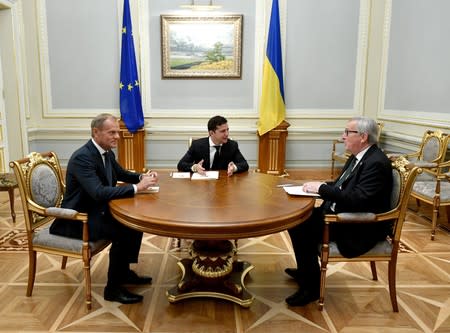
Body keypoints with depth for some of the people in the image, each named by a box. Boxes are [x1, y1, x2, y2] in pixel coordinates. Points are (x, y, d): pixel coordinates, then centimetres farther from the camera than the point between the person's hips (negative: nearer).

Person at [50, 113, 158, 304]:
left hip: (97, 211, 9)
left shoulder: (107, 153, 3)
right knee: (122, 231, -25)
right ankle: (113, 288, -8)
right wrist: (136, 188, -31)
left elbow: (122, 174, 19)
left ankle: (124, 271, 17)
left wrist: (142, 177, -2)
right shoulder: (82, 157, -24)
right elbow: (99, 192, -34)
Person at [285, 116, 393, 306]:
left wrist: (322, 188, -24)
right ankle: (306, 271, 23)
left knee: (302, 229, -21)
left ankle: (311, 286, -2)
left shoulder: (377, 163, -21)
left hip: (360, 228, -9)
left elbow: (357, 199, -30)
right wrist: (319, 186, -2)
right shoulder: (359, 157, 8)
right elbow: (341, 186, 16)